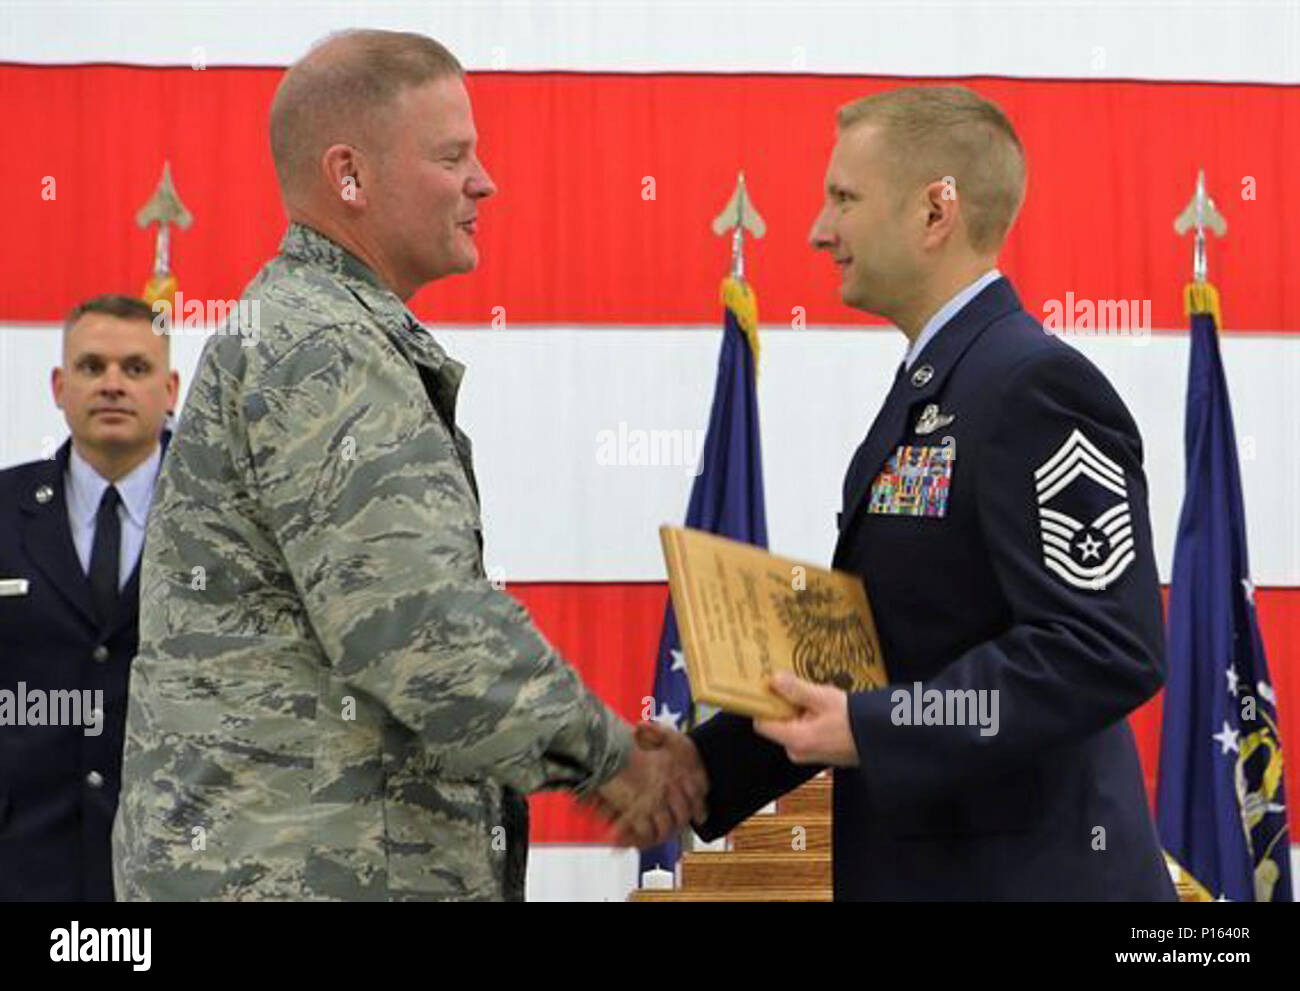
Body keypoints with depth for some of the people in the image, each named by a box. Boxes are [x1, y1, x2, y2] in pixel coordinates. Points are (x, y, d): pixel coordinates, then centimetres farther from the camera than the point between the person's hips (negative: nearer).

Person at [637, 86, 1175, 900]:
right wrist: (711, 766, 7)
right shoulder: (928, 392, 13)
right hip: (911, 863, 9)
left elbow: (1109, 650, -24)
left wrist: (873, 729, -23)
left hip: (1024, 871, -9)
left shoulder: (1035, 387, -16)